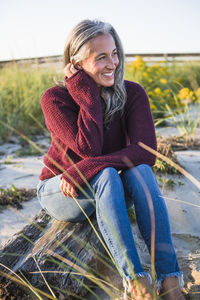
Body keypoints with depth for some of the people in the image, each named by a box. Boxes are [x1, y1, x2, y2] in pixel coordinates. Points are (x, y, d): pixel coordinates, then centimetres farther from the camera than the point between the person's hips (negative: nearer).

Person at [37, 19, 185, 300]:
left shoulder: (133, 93, -10)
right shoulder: (55, 98, -16)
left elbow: (146, 151, -25)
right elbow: (89, 149, -29)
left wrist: (85, 169, -34)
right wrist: (87, 94, -25)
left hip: (107, 193, 2)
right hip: (61, 193, -2)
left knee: (140, 170, -30)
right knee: (105, 175, -34)